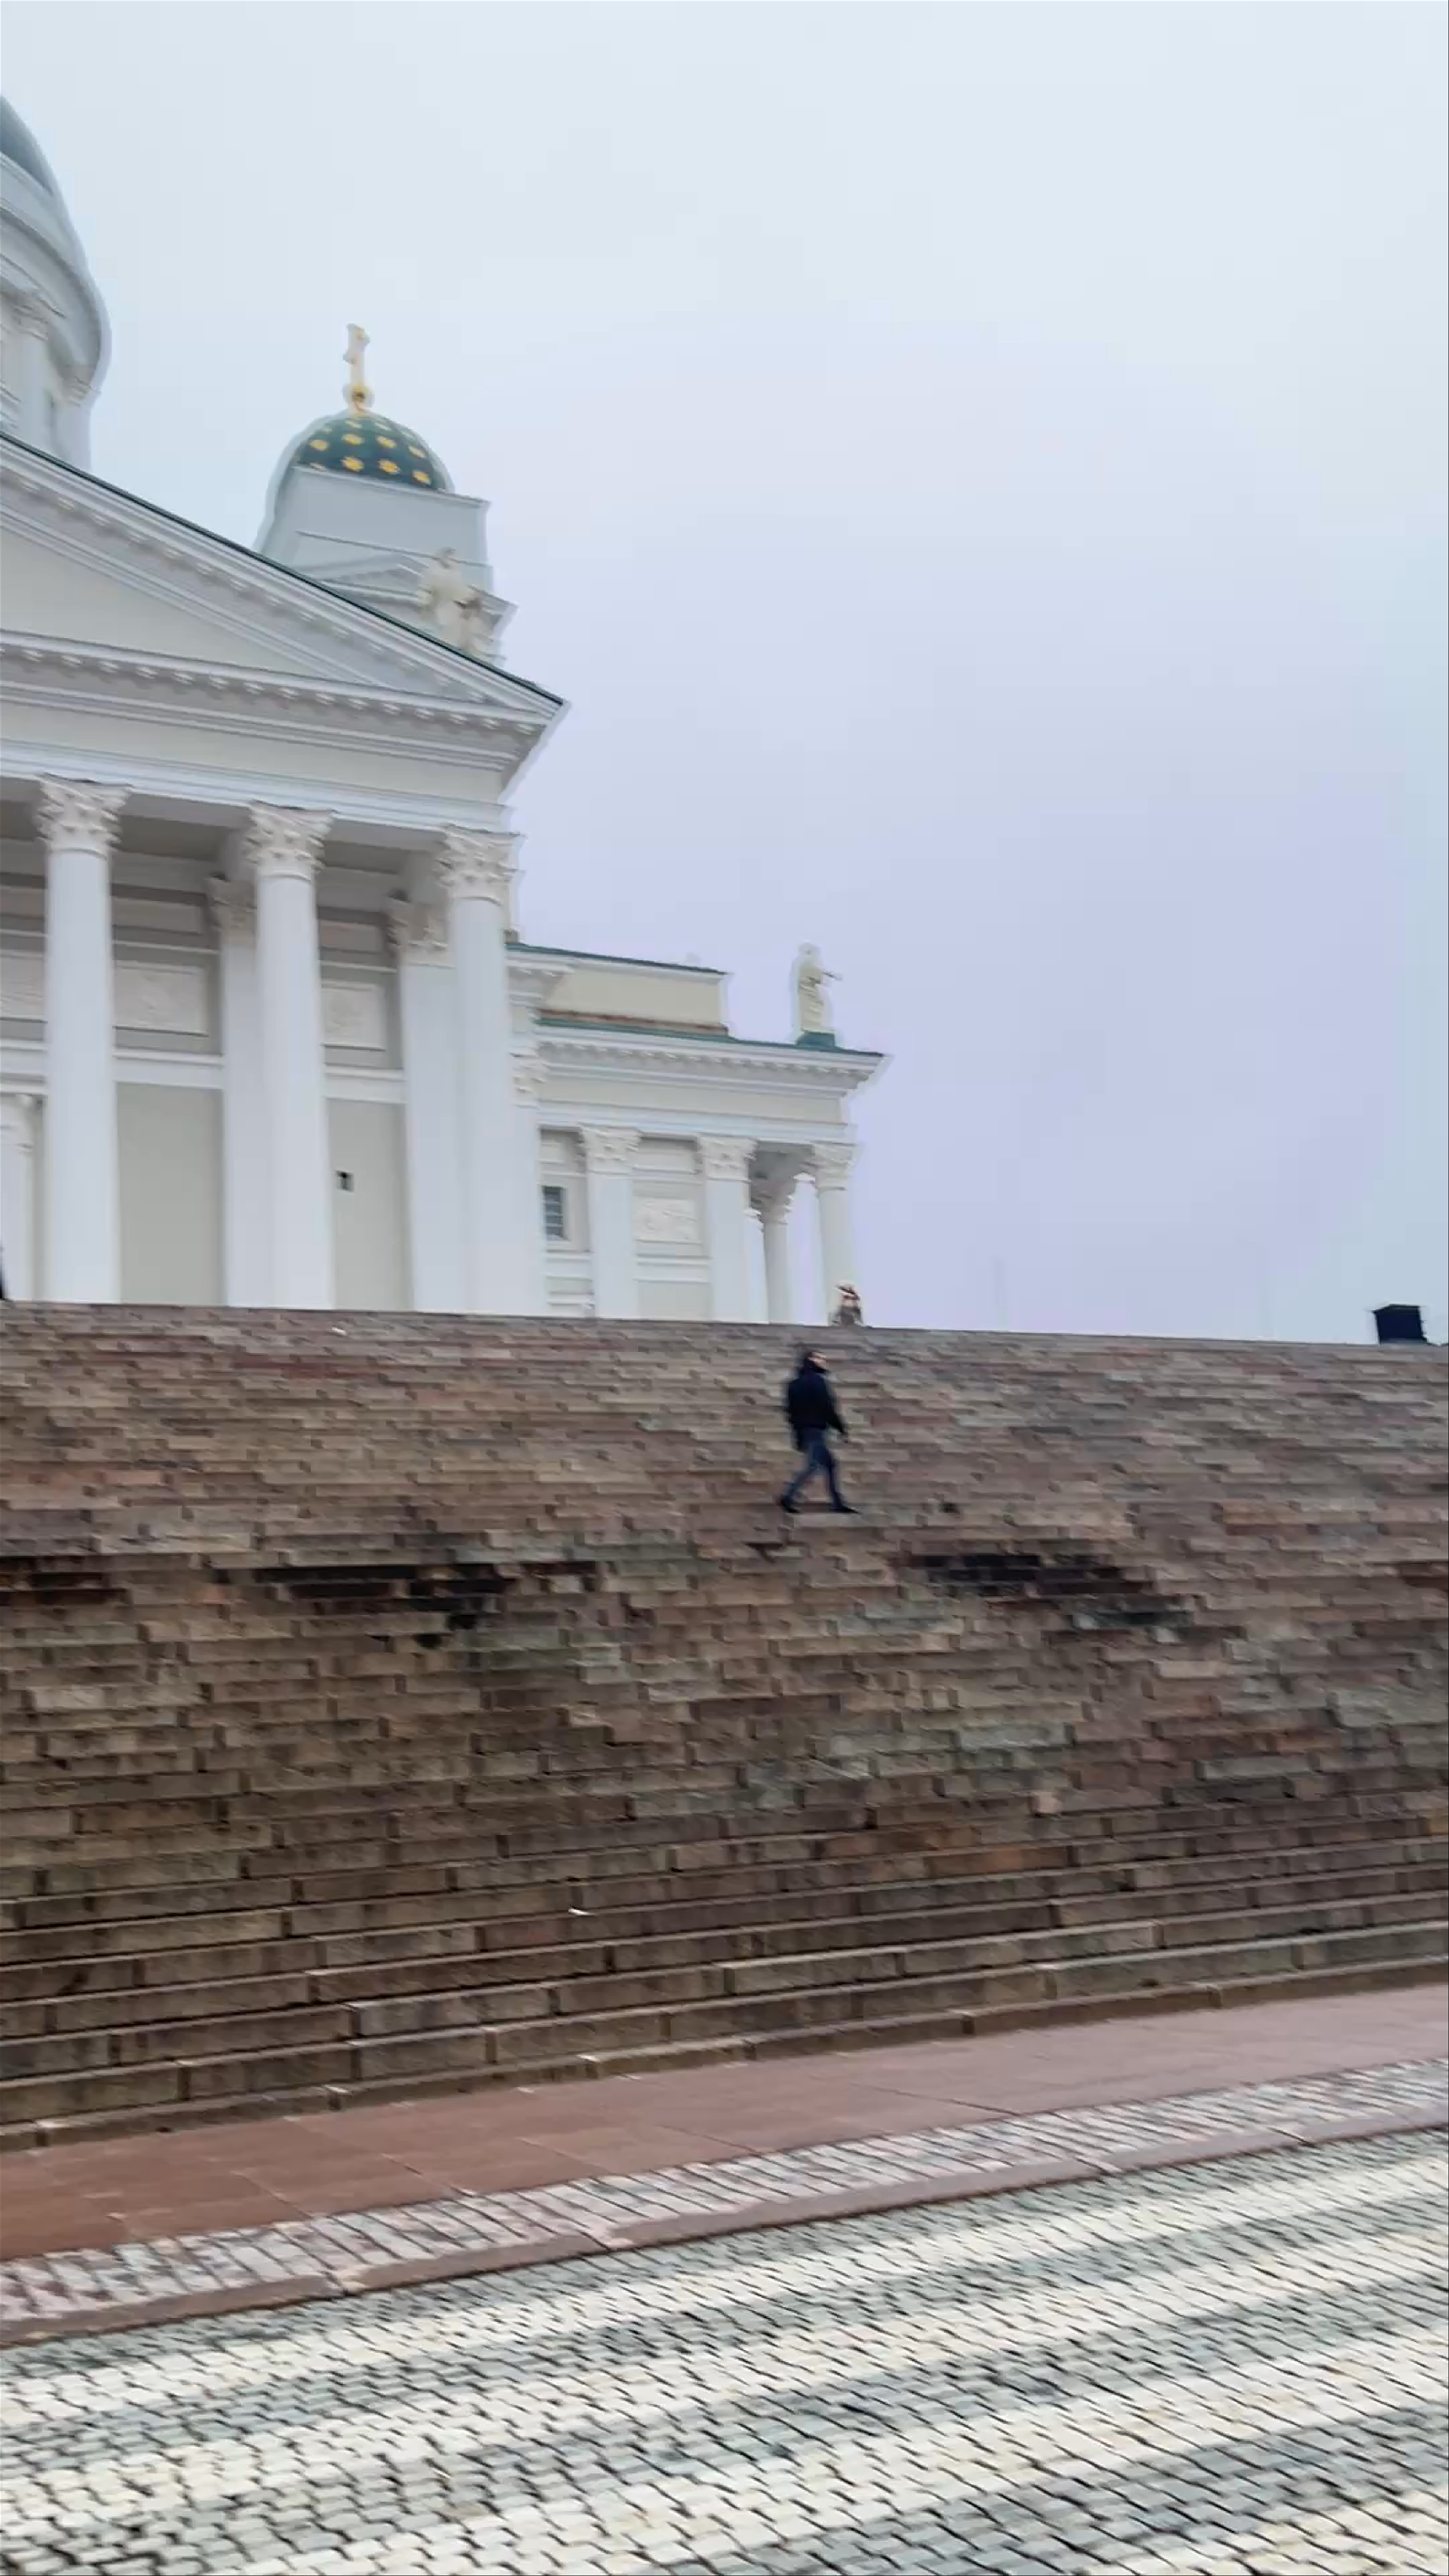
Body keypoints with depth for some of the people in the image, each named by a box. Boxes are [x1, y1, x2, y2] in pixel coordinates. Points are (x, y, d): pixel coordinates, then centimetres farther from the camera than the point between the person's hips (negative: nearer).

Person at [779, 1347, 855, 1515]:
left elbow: (790, 1411, 15)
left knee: (829, 1463, 13)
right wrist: (840, 1428, -8)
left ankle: (838, 1502, 12)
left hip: (803, 1430, 9)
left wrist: (798, 1437, 17)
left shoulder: (794, 1384, 15)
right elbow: (829, 1408, -14)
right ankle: (789, 1497, -15)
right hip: (817, 1428, -9)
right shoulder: (818, 1381, -10)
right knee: (814, 1466, -9)